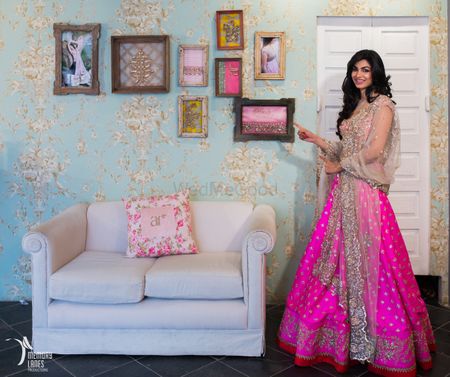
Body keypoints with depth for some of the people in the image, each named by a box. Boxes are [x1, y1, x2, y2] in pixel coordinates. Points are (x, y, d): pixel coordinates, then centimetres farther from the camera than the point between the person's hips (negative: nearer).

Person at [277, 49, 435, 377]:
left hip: (367, 192, -8)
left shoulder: (383, 104, -4)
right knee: (338, 261, 9)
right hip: (344, 192, 8)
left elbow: (374, 150, -15)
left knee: (367, 262, -4)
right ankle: (341, 335, 22)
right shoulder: (354, 106, 20)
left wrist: (339, 165, -6)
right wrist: (317, 140, 15)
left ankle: (376, 346, 11)